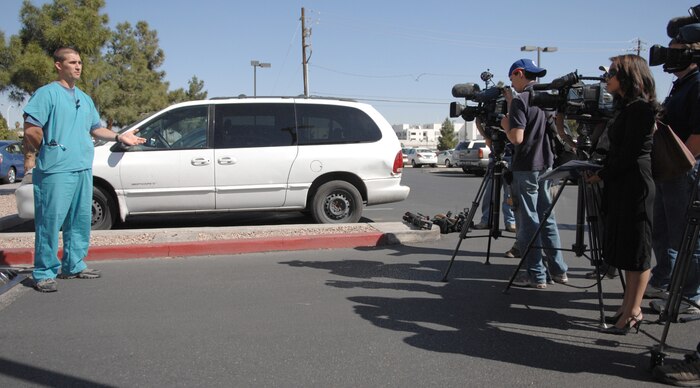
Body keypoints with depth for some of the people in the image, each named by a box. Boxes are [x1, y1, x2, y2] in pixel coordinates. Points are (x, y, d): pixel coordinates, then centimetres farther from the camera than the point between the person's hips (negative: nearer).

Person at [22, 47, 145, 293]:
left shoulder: (84, 98, 20)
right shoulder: (47, 93, -4)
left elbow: (96, 128, 27)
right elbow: (32, 127, -10)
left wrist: (119, 137, 16)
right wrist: (30, 155, -9)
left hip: (83, 168, 8)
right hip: (56, 169, -8)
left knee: (81, 219, 11)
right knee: (51, 220, -8)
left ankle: (73, 265, 22)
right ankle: (44, 273, 0)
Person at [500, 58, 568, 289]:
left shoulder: (520, 100, -13)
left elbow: (517, 138, -20)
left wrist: (505, 124, -1)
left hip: (526, 168, -8)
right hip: (546, 165, 8)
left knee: (528, 223, -2)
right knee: (547, 218, 14)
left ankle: (536, 275, 3)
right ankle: (558, 270, 19)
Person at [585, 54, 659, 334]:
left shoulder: (640, 108, -13)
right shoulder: (627, 107, 15)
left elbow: (629, 154, -18)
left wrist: (601, 175, -9)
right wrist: (600, 171, 6)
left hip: (634, 185, -10)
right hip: (621, 185, 10)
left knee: (635, 252, -3)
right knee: (625, 250, 12)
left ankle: (632, 313, 4)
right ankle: (630, 307, 21)